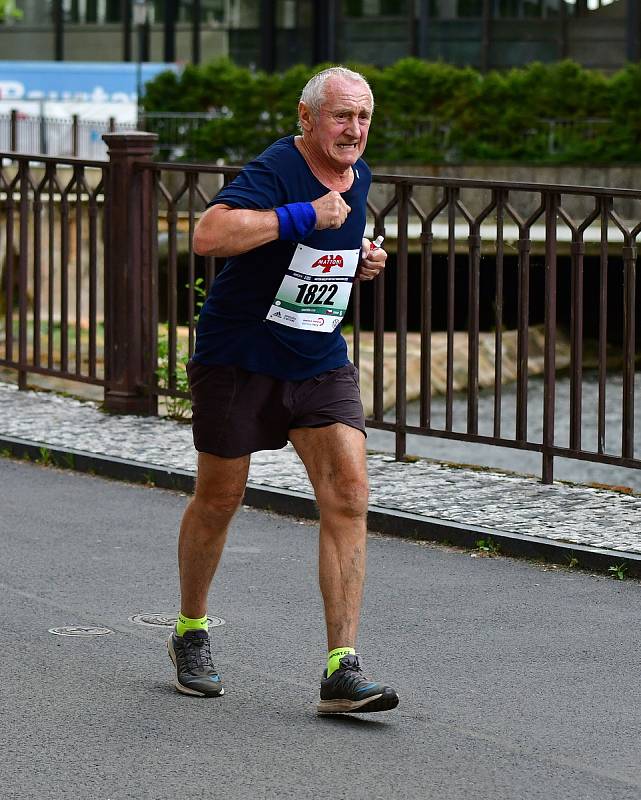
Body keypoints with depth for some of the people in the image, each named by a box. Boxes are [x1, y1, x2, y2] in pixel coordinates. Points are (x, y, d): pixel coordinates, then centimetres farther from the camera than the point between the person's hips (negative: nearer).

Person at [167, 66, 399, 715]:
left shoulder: (358, 176, 6)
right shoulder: (274, 170, -19)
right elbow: (208, 235, -36)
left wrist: (361, 260, 5)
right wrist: (304, 216, -32)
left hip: (321, 364, 6)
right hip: (237, 360, -5)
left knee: (348, 495, -10)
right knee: (218, 500, 9)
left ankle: (341, 672, -11)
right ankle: (190, 634, 33)